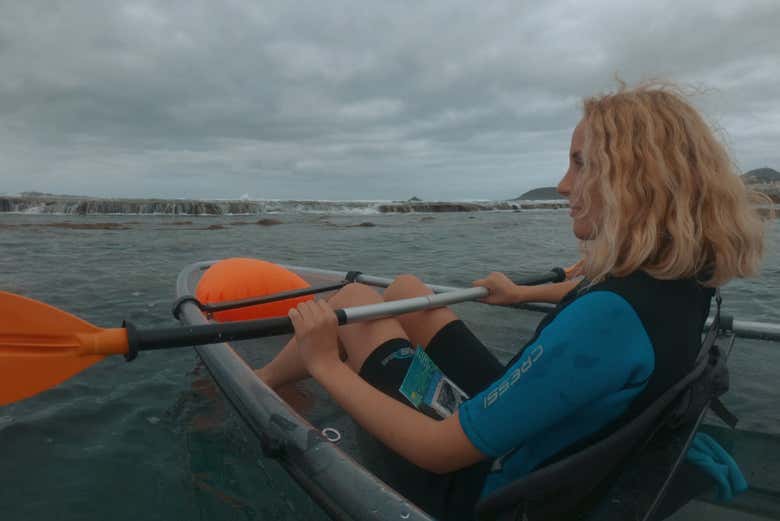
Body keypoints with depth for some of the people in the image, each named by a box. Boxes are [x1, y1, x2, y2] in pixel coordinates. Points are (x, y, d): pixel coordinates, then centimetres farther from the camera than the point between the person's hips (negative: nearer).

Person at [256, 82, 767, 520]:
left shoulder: (610, 318, -37)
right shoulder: (682, 280, -9)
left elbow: (439, 450, -31)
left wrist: (327, 365, -19)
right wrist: (522, 293, 30)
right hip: (516, 424, 8)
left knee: (357, 298, 0)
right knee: (404, 287, 14)